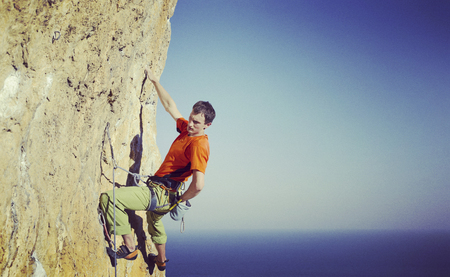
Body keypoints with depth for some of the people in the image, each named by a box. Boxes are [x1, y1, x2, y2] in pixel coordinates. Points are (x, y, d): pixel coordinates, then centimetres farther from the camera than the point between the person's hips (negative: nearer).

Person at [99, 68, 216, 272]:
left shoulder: (199, 145, -24)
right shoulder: (187, 129, 3)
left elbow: (198, 184, -34)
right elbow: (170, 106, 13)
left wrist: (181, 201, -19)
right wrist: (155, 81, 14)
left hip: (161, 193, -10)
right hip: (162, 193, 10)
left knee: (108, 198, -19)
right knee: (154, 220, 37)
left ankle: (130, 246, -8)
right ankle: (161, 260, 59)